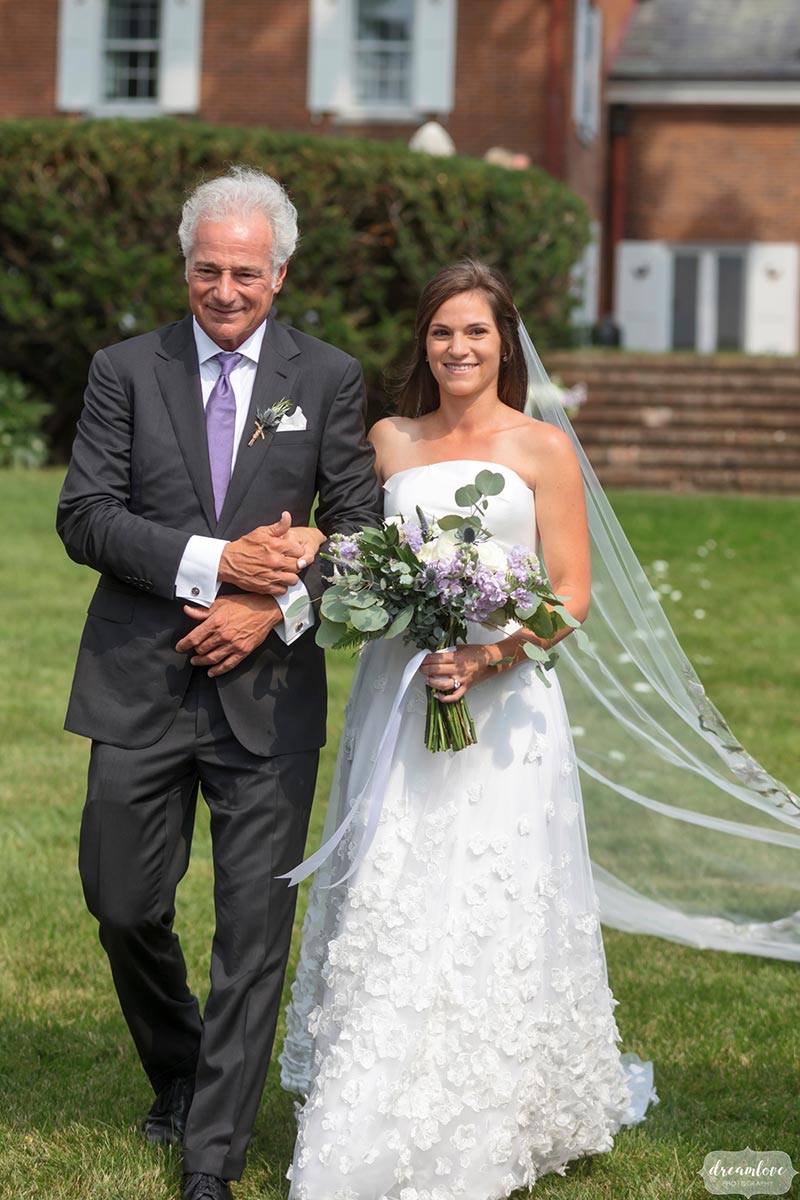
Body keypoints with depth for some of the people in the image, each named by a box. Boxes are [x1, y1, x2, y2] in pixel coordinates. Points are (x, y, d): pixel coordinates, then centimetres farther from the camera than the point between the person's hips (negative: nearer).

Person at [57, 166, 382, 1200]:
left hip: (267, 689, -1)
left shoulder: (329, 380, 5)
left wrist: (276, 607, -13)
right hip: (140, 688, 1)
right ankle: (179, 1072, 36)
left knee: (255, 929, 0)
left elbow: (358, 528, 3)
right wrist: (214, 562, -15)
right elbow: (84, 515, -4)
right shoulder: (125, 371, 4)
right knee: (125, 907, 7)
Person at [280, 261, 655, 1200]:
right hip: (396, 696, 3)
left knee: (489, 908, -4)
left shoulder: (542, 448, 1)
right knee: (386, 907, 1)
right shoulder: (388, 442, 11)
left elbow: (571, 593, -2)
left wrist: (485, 658, -16)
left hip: (501, 699, -3)